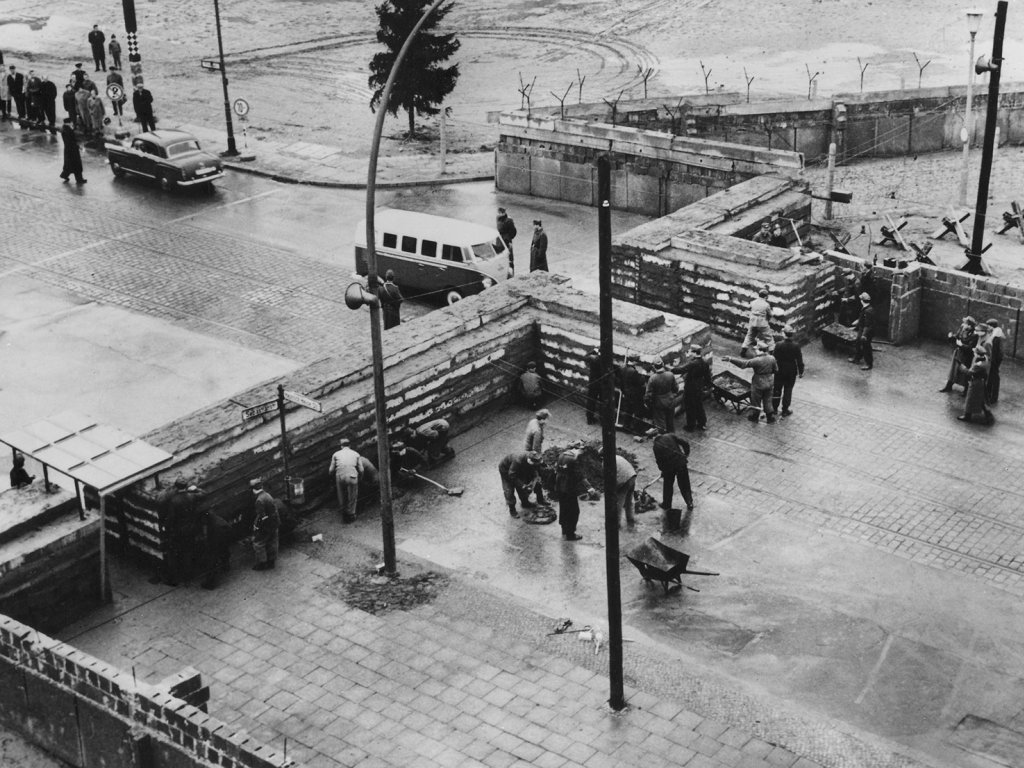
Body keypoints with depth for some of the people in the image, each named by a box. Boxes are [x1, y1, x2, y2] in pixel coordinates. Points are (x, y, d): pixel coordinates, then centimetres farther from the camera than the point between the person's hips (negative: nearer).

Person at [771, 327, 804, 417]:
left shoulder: (779, 345, -15)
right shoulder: (796, 346, -13)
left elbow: (774, 358, -9)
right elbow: (799, 360, -7)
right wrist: (801, 372, 4)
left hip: (780, 371, 0)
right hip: (791, 372, 0)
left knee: (777, 390, 13)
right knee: (788, 390, 10)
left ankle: (775, 408, 20)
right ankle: (785, 410, 14)